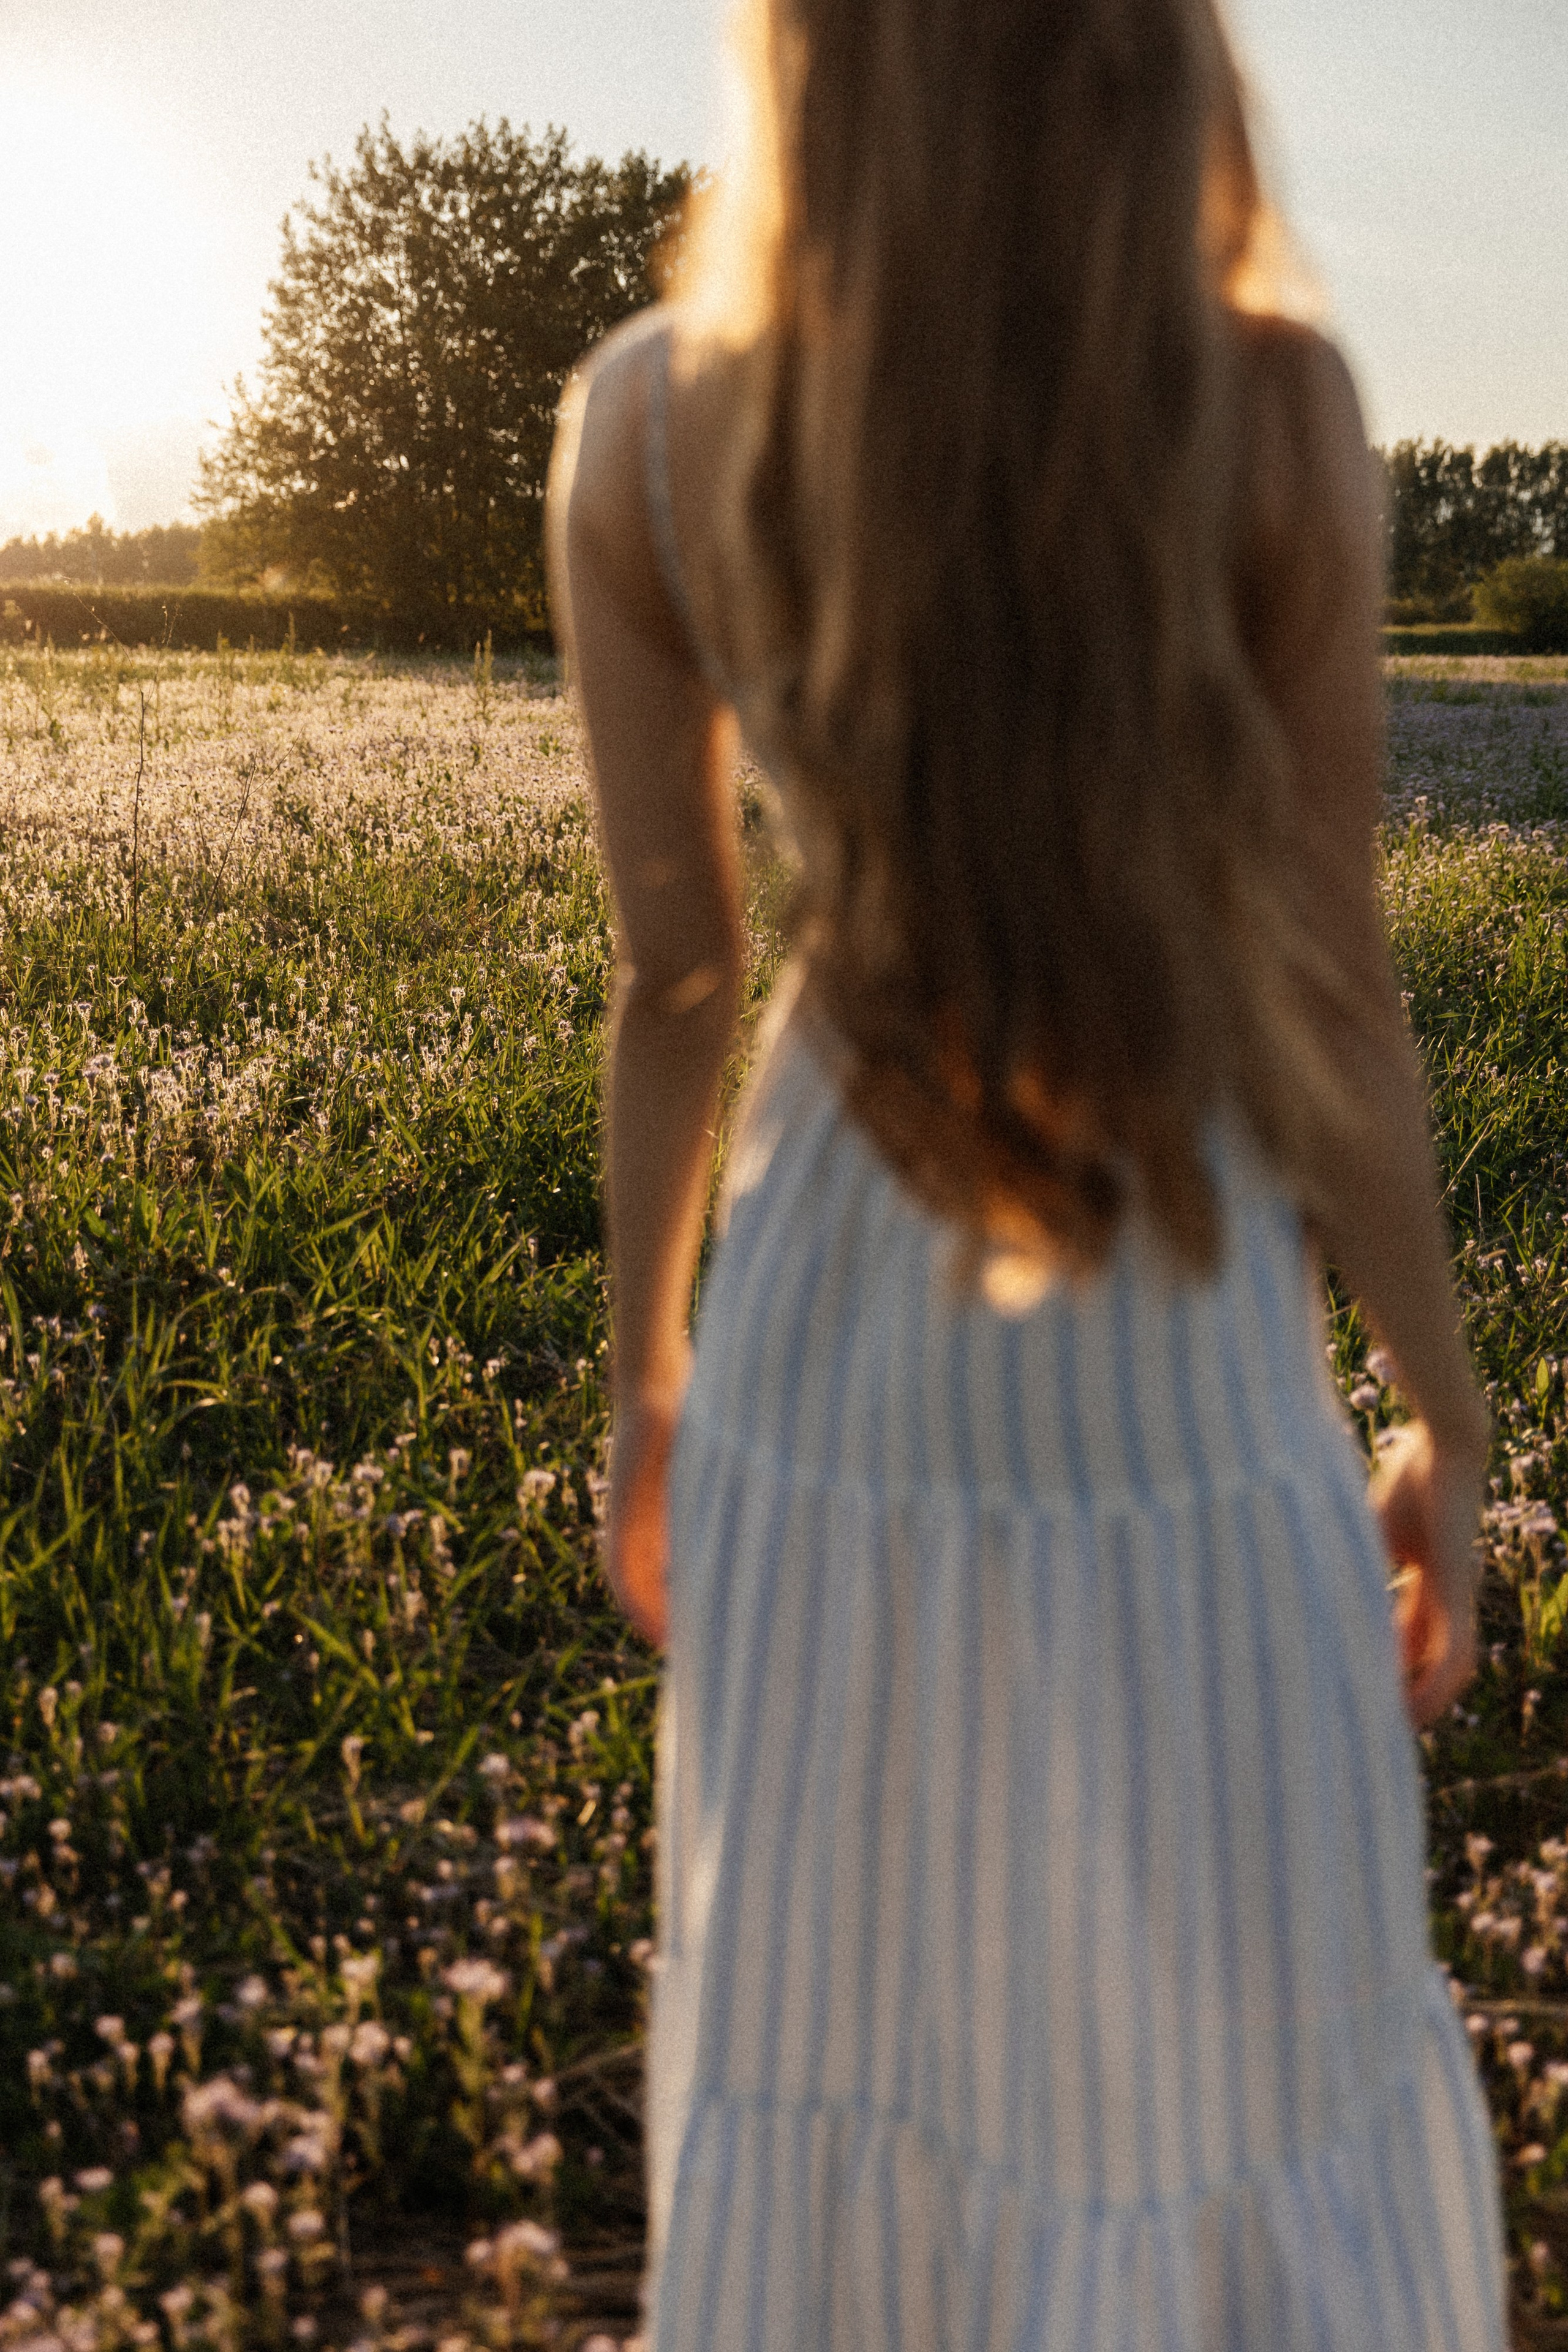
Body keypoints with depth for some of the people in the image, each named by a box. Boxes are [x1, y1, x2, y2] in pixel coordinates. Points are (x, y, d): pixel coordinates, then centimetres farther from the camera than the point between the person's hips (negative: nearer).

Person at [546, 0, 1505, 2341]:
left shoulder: (643, 415, -9)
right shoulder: (1278, 408, -15)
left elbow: (671, 975, -3)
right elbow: (1331, 995, -11)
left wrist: (641, 1379, 11)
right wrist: (1455, 1425, 3)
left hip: (826, 1342, 3)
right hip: (1178, 1364, -2)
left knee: (823, 2051, 21)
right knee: (1260, 2077, 18)